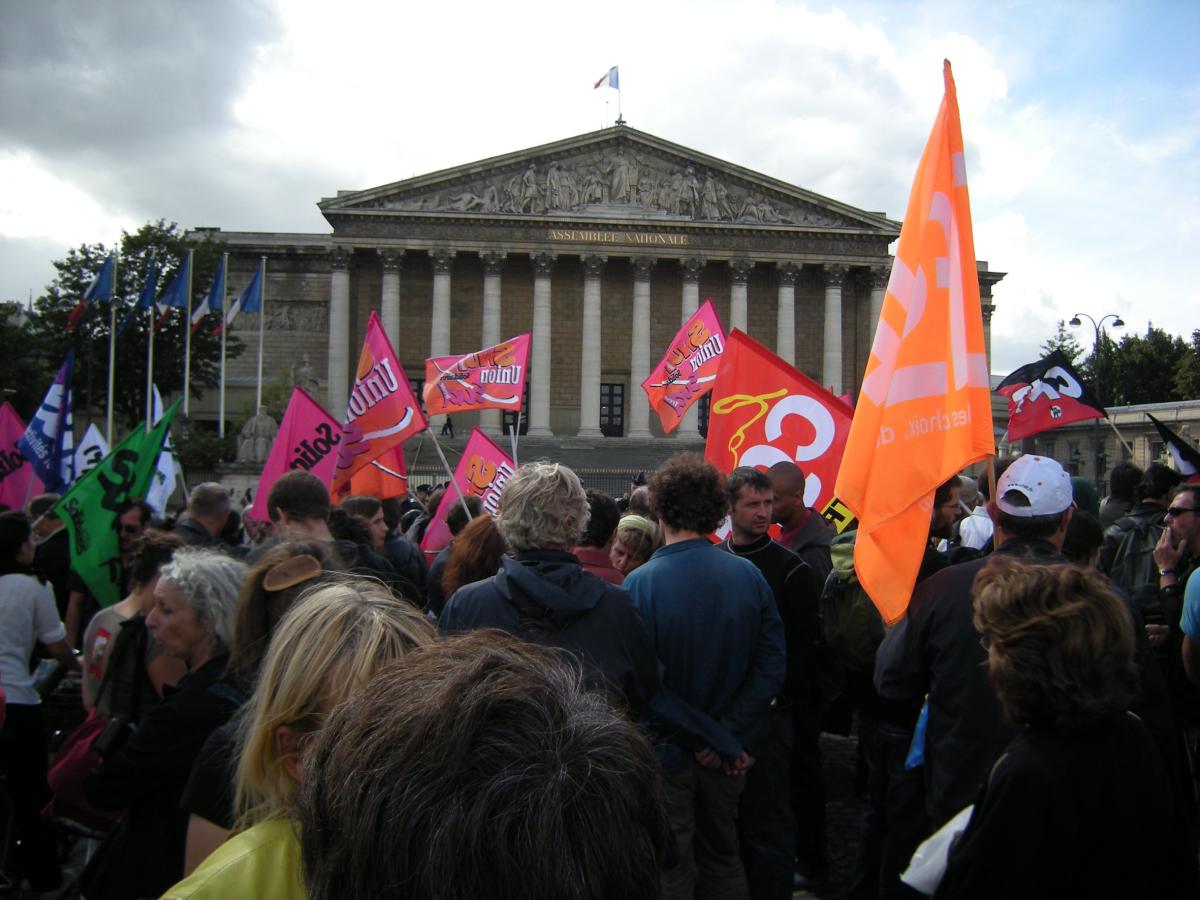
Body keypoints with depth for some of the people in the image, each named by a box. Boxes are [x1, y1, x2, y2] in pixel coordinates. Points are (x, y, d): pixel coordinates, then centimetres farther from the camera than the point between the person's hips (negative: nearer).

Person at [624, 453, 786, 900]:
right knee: (723, 855, 24)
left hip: (667, 755, -3)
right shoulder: (748, 575, -11)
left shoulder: (638, 584, -21)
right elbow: (772, 665, -11)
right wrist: (725, 736, -9)